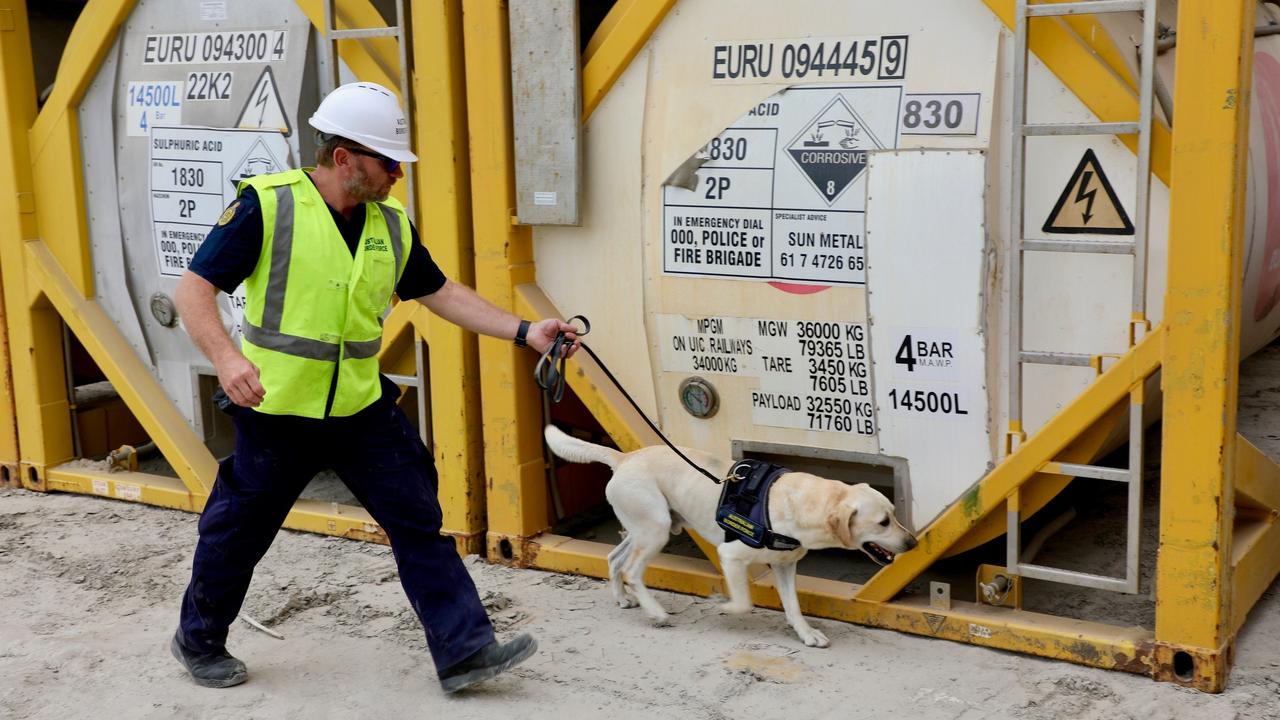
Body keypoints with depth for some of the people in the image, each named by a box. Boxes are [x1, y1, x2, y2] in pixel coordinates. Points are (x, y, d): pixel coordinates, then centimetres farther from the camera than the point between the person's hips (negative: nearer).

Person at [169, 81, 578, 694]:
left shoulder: (392, 224, 3)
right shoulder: (267, 205, -14)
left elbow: (442, 294, 13)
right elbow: (194, 288, -14)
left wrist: (526, 332, 5)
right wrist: (226, 356, -32)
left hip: (363, 410, 5)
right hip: (277, 411, -4)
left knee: (418, 521, 0)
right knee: (236, 536, 11)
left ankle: (464, 649, 6)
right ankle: (198, 642, 36)